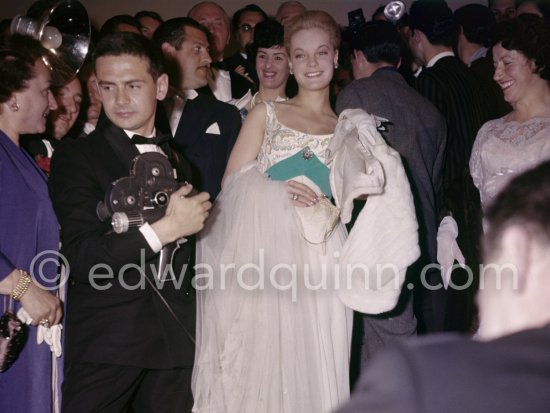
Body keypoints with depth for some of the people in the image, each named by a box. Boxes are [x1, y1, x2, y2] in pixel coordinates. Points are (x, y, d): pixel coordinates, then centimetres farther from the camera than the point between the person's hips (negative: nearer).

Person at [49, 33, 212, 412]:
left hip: (174, 341, 5)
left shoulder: (179, 161, 15)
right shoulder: (76, 159, -3)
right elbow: (80, 257, -15)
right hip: (104, 344, -4)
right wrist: (164, 229, -18)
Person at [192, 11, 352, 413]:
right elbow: (232, 188, 4)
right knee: (258, 364, -1)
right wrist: (278, 191, -13)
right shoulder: (266, 114, 11)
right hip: (263, 260, -1)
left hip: (319, 268, 1)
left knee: (312, 368, 0)